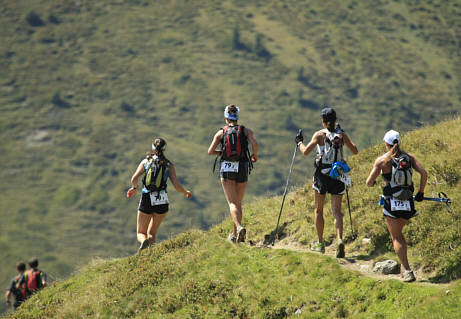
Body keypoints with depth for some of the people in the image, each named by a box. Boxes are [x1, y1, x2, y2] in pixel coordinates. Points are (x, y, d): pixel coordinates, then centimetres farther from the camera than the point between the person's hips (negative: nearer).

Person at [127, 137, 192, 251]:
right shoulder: (169, 165, 3)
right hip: (161, 201, 1)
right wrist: (186, 192, 17)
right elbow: (177, 186, -3)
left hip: (146, 200, -1)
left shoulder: (146, 161, 4)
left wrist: (134, 188, 16)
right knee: (152, 233, 15)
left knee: (141, 233, 10)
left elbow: (134, 179, -6)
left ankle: (144, 241, -25)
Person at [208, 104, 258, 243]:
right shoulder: (245, 130, 5)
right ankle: (234, 234, 20)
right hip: (242, 169, 2)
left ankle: (239, 227, -35)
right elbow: (254, 143, -12)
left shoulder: (221, 132, 4)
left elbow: (210, 151, -1)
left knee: (232, 203, -10)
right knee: (238, 203, 16)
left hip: (226, 169, -2)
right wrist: (255, 155, 7)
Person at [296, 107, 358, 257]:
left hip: (322, 174, -2)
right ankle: (339, 239, -22)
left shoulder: (320, 134, -7)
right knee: (337, 211, 1)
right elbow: (355, 151, 10)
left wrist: (299, 142, 4)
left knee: (318, 210, 13)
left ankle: (320, 244, 17)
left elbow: (306, 151, -15)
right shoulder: (342, 134, 3)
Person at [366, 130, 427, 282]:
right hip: (408, 204, 4)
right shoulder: (408, 157, 3)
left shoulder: (382, 160, -7)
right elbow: (424, 173, -6)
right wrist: (420, 193, 6)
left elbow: (369, 182, -7)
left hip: (391, 203, -4)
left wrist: (373, 183, 17)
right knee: (398, 233, 26)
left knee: (396, 238, 3)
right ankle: (405, 266, 23)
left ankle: (408, 271, -7)